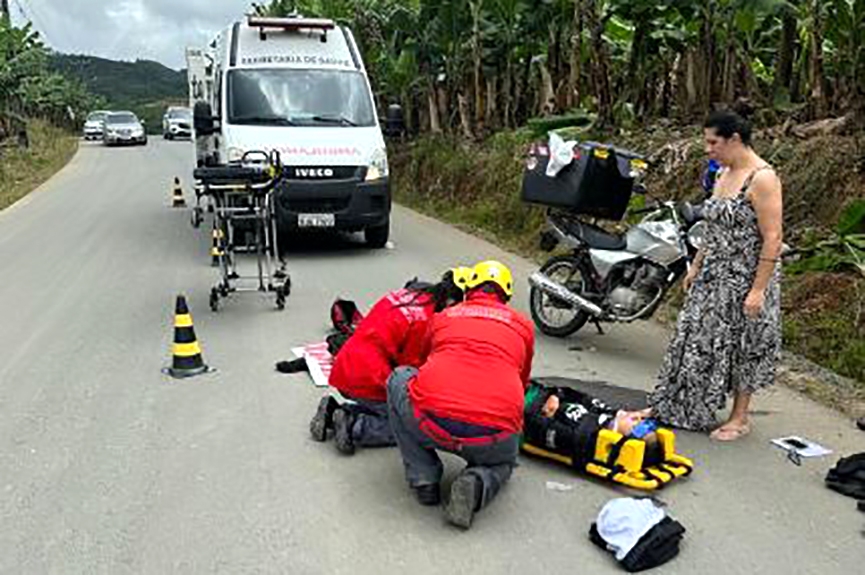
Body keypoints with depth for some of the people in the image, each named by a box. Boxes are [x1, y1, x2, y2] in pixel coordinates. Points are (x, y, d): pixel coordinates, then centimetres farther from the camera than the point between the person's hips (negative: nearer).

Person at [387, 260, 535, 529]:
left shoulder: (443, 317, 22)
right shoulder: (523, 325, 21)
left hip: (432, 423, -1)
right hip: (494, 439, 2)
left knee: (399, 378, 29)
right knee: (503, 462, 38)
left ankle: (424, 480, 19)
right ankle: (478, 482, 1)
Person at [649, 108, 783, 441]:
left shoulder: (762, 179, -16)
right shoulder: (724, 174, 10)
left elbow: (772, 239, -20)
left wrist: (759, 289, -23)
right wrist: (696, 266, 17)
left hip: (745, 280, -8)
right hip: (714, 276, 8)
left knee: (740, 346, 3)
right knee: (701, 341, 11)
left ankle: (739, 418, 19)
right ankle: (692, 409, 25)